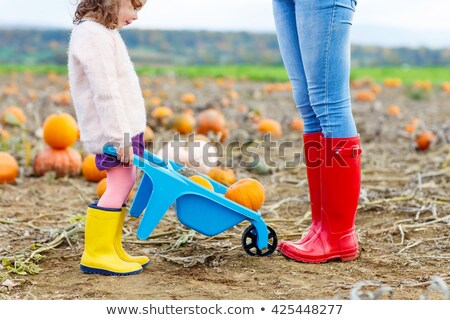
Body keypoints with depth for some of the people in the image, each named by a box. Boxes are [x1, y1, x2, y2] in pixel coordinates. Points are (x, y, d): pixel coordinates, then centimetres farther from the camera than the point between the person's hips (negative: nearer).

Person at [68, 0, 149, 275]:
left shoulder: (104, 33, 18)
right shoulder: (93, 34, -16)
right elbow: (105, 92, -22)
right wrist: (120, 136, -24)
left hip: (125, 127, 10)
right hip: (113, 130, -10)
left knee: (123, 186, 11)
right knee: (119, 186, -10)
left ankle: (113, 250, 17)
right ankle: (96, 254, -5)